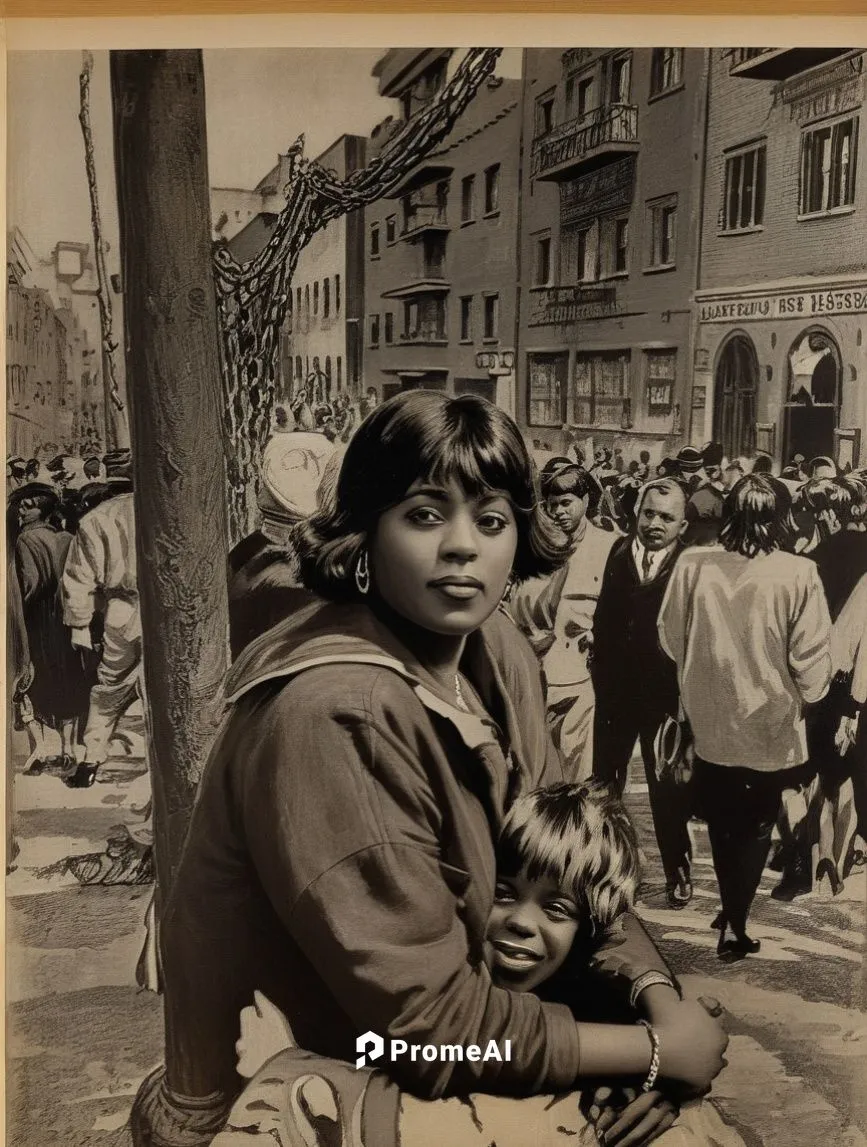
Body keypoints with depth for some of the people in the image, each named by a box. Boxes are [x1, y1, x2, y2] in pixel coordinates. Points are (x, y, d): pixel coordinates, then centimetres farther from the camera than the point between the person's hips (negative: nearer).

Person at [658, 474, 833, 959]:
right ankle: (736, 923, 25)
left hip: (710, 719, 3)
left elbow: (672, 638, -3)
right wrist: (806, 696, 5)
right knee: (754, 827, 19)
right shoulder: (798, 574, -21)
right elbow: (811, 659, -16)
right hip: (769, 723, -2)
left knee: (723, 822, 24)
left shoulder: (692, 564, -14)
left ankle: (731, 909, 39)